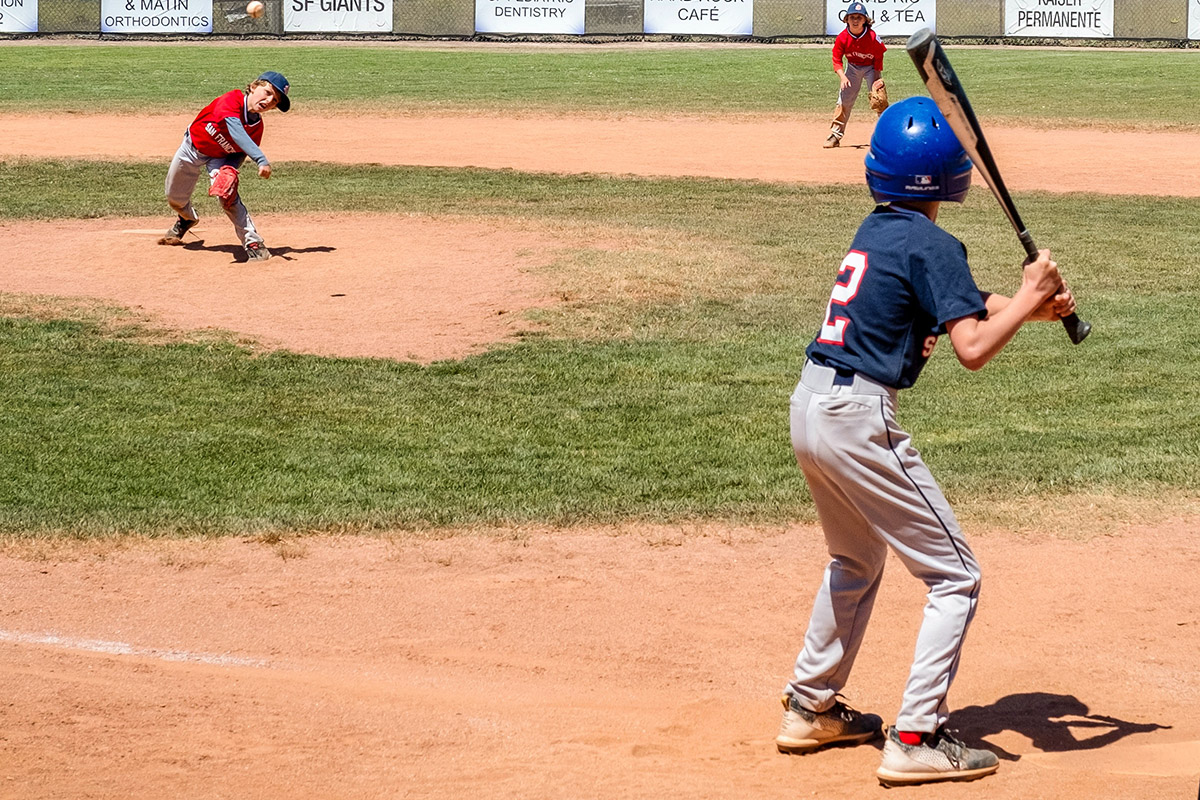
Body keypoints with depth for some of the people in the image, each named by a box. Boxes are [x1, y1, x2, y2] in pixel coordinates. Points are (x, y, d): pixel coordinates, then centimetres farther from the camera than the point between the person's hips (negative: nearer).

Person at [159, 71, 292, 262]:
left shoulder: (257, 128, -22)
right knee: (174, 197, 16)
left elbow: (240, 152, -11)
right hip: (192, 147, 0)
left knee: (228, 195, -27)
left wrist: (231, 169, -34)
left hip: (219, 158, 0)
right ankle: (187, 219, 52)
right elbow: (235, 130, -51)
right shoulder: (232, 100, -36)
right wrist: (261, 159, -61)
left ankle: (254, 244, -19)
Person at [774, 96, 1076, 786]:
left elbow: (954, 299, 20)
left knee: (857, 561, 29)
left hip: (811, 405, 9)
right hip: (859, 419, -9)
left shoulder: (877, 229, 13)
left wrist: (1026, 306, 6)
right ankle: (915, 741, -5)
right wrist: (1027, 299, -8)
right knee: (956, 576, 0)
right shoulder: (932, 244, -13)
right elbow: (973, 348, -21)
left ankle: (811, 709, 37)